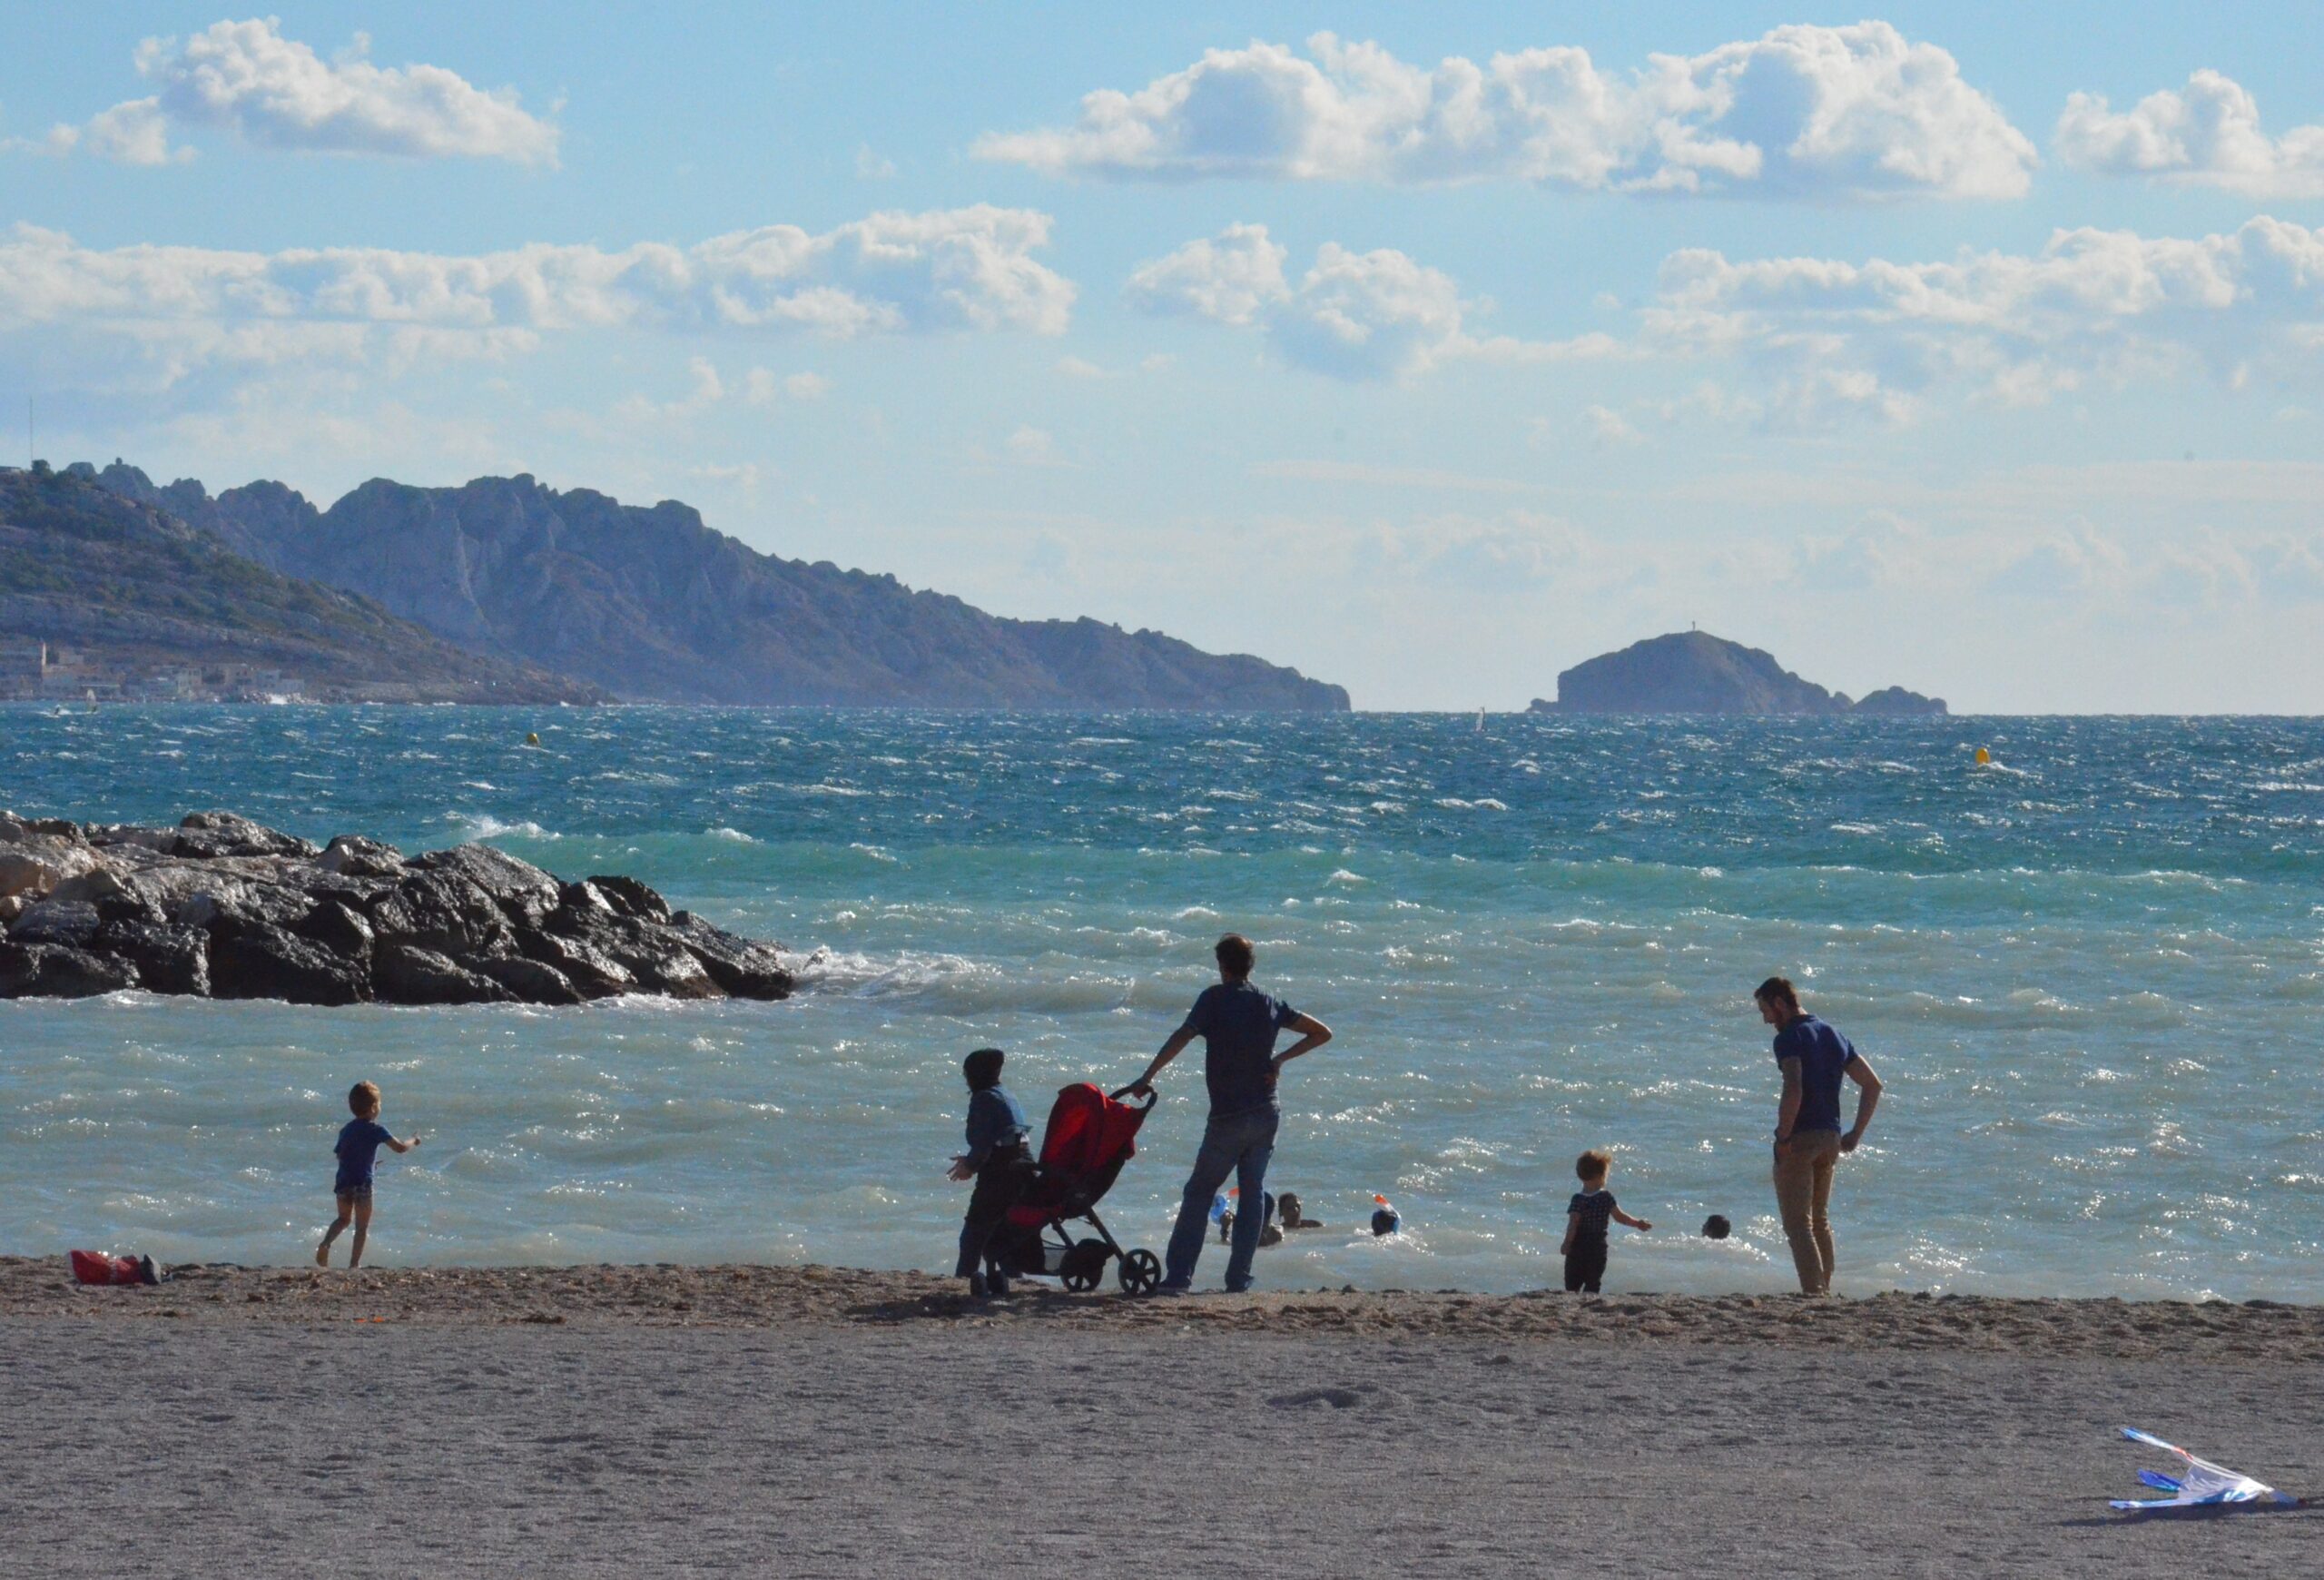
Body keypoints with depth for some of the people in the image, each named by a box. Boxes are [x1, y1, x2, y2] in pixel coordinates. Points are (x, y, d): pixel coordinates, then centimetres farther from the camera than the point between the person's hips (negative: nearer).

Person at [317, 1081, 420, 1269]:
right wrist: (414, 1142, 12)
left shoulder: (346, 1129, 11)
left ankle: (325, 1243, -2)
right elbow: (400, 1148, -9)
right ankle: (354, 1263, 0)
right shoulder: (376, 1130, -7)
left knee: (343, 1218, 21)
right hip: (362, 1182, -5)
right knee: (362, 1226, 4)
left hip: (343, 1181, 5)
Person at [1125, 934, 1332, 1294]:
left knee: (1198, 1192, 3)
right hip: (1266, 1115, 4)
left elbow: (1182, 1037, -21)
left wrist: (1148, 1077, -23)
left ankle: (1179, 1275, -5)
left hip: (1227, 1118, -4)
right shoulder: (1270, 1004, 8)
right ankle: (1238, 1280, 7)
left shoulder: (1215, 999, -6)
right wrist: (1280, 1059, 10)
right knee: (1253, 1194, 11)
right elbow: (1322, 1033, 14)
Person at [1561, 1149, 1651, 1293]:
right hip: (1598, 1248, 1)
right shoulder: (1606, 1197, -4)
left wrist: (1567, 1243, -7)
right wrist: (1637, 1223, 12)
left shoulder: (1578, 1199, -9)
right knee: (1592, 1284, 7)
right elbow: (1619, 1217, -2)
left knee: (1572, 1285, 5)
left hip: (1577, 1249, -1)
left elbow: (1573, 1223, -13)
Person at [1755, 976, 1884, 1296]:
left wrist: (1783, 1138, -20)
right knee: (1820, 1221, 21)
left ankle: (1814, 1293, -16)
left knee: (1797, 1224, -7)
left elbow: (1793, 1090, -27)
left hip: (1800, 1139, -8)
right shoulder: (1833, 1036, 15)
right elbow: (1872, 1084, 16)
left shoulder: (1789, 1038, -11)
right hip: (1830, 1138, 8)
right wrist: (1855, 1135, 16)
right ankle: (1826, 1290, 26)